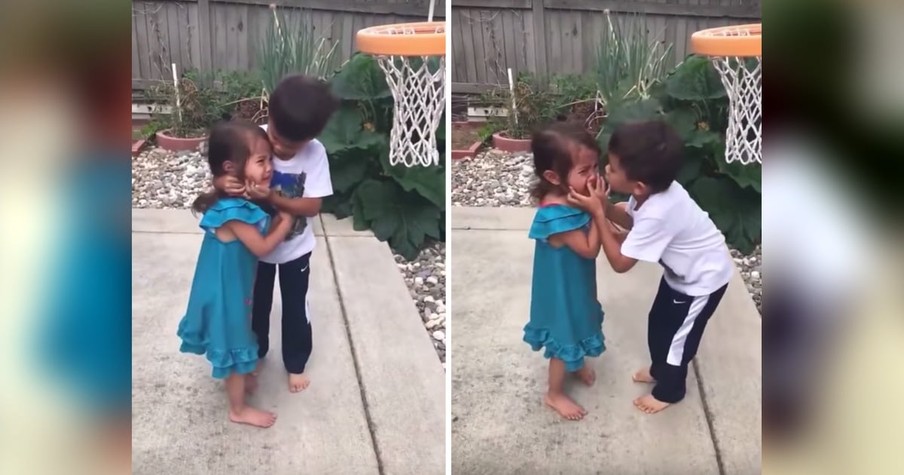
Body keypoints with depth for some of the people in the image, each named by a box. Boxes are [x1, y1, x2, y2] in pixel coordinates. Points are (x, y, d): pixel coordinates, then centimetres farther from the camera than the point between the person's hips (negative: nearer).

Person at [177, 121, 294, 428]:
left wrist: (277, 219, -8)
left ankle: (236, 377, 53)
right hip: (227, 289, -9)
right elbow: (261, 247, -23)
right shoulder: (234, 211, -33)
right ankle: (239, 410, 27)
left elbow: (260, 233, 6)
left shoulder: (240, 201, -4)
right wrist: (286, 221, -12)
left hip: (234, 284, 9)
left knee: (234, 341, 29)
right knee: (235, 345, 9)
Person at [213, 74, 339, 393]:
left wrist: (272, 197, -39)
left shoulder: (315, 154, -25)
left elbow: (313, 206, -26)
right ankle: (255, 353, 48)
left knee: (295, 308, 16)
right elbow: (223, 176, -17)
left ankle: (295, 363, 40)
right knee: (256, 303, 22)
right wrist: (222, 184, -41)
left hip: (294, 247, -1)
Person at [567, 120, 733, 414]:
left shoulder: (657, 214, -41)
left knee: (677, 335, 11)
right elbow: (632, 221, 3)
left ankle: (669, 391, 35)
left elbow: (620, 262, -32)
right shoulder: (654, 192, -17)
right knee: (659, 323, 22)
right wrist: (604, 205, -17)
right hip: (682, 271, 8)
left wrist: (597, 213, -33)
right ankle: (659, 370, 47)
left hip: (703, 279, -8)